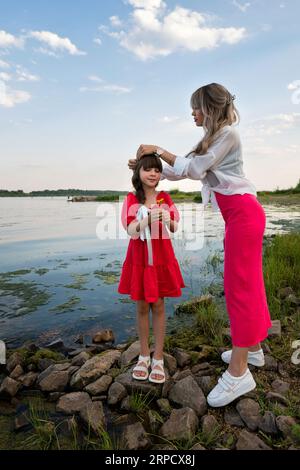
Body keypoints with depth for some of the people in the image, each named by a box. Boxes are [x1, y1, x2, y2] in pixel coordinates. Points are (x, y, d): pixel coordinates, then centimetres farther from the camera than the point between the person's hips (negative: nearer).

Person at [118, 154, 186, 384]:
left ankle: (158, 358, 19)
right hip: (139, 258, 0)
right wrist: (148, 218, -30)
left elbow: (175, 228, -1)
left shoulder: (165, 198, 2)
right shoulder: (132, 199, -2)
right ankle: (144, 355, 26)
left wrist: (168, 220, -23)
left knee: (158, 306, 5)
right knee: (142, 306, 9)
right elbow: (131, 231, -13)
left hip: (161, 258, 0)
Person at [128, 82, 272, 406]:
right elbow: (180, 171, 19)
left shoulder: (228, 133, -7)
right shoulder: (212, 138, 22)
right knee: (246, 281, 12)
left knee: (239, 283, -11)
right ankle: (252, 349, 25)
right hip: (237, 214, 10)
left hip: (244, 212, -10)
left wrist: (158, 150, -6)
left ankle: (238, 371, -4)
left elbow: (194, 168, -13)